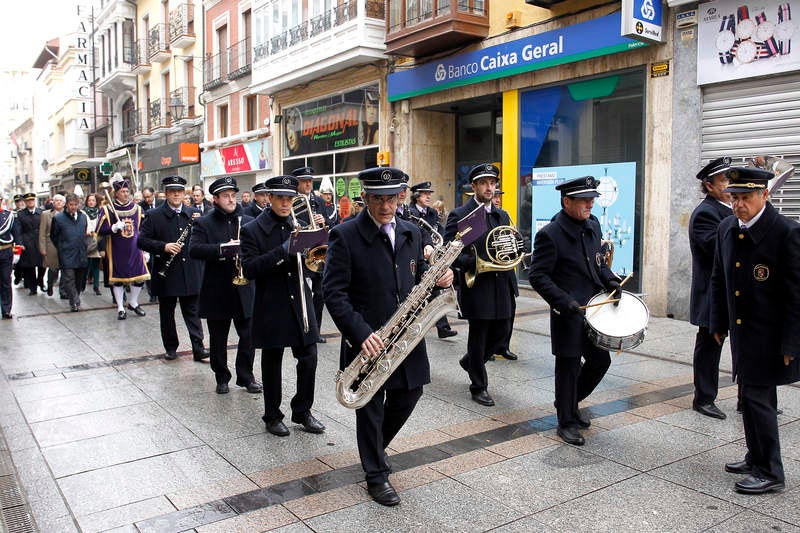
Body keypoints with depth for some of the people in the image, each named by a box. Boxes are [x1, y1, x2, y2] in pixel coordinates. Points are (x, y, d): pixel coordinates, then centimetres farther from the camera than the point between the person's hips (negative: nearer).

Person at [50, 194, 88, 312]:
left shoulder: (83, 216, 10)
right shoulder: (58, 218, -2)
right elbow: (53, 237, 6)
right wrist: (61, 248, 8)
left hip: (81, 255, 4)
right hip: (66, 256, -4)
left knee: (80, 280, 8)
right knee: (69, 279, -9)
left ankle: (75, 301, 21)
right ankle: (75, 303, -6)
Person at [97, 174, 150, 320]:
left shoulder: (137, 209, 7)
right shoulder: (107, 210, -4)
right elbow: (100, 231, -7)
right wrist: (114, 228, -24)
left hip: (135, 250, 3)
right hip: (116, 251, -3)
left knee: (140, 277, 3)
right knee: (117, 279, 4)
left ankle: (133, 302, 26)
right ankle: (120, 308, 17)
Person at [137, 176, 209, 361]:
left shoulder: (193, 214, 8)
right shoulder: (153, 215, 0)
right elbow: (141, 241, -4)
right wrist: (164, 247, -18)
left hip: (190, 273, 1)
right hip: (166, 273, -1)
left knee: (192, 311, 2)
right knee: (167, 312, 10)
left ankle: (198, 347, 3)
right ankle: (170, 347, 22)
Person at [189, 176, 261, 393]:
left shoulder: (249, 222, 8)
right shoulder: (204, 223, -1)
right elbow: (194, 249, -15)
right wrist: (224, 248, -25)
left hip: (244, 288, 2)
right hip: (217, 291, -2)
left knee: (248, 336, 4)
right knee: (218, 339, 10)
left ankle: (246, 376, 19)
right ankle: (222, 378, 24)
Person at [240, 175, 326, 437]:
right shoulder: (252, 230, -5)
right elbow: (249, 270, -16)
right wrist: (284, 251, -24)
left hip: (300, 304, 4)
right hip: (271, 306, -3)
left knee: (309, 359, 4)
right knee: (272, 363, 10)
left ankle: (302, 411, 23)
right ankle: (272, 415, 25)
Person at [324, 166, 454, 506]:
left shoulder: (412, 233, 7)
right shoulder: (345, 235, -11)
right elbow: (334, 292, -16)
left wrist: (440, 277, -8)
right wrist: (360, 333, -25)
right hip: (368, 339, -5)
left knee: (408, 395, 16)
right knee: (371, 407, 8)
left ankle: (374, 446, 42)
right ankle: (376, 475, 25)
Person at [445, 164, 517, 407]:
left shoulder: (502, 216, 14)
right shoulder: (459, 215, -6)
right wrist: (472, 262, -23)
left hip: (501, 285, 7)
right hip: (477, 285, -6)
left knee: (499, 332, 13)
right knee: (478, 336, 2)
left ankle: (470, 361, 40)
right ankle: (479, 386, 18)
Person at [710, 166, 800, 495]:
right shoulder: (726, 228, 4)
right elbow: (718, 279, 13)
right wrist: (719, 323, 13)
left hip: (769, 336, -7)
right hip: (741, 331, 7)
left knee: (756, 397, -5)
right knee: (759, 396, 19)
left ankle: (769, 473, 10)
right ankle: (758, 459, 33)